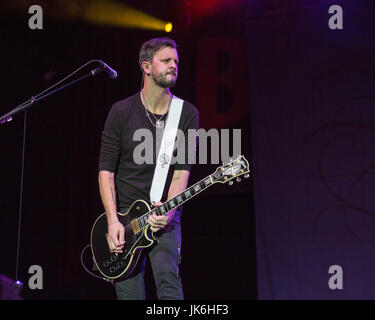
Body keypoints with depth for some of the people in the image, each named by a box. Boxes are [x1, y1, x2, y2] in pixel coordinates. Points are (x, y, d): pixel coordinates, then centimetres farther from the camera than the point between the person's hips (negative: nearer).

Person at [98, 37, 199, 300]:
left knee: (168, 279, -20)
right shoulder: (121, 112, 0)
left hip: (165, 217, 0)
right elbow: (106, 170, -2)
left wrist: (168, 211, -22)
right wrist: (113, 221, -12)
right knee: (129, 293, 0)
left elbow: (183, 169, -5)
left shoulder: (187, 114, 2)